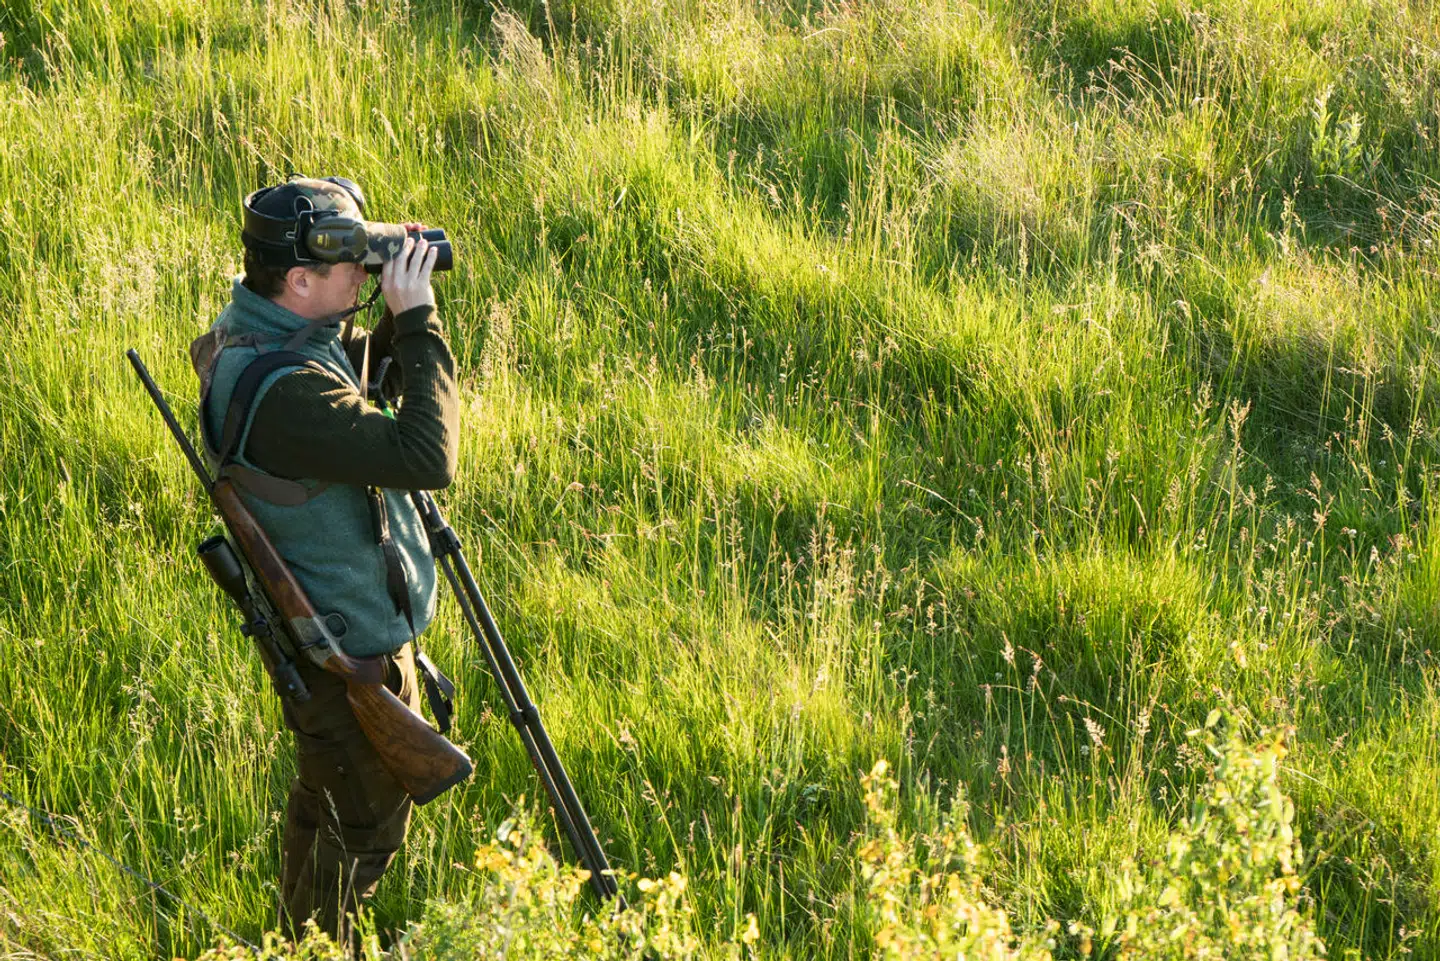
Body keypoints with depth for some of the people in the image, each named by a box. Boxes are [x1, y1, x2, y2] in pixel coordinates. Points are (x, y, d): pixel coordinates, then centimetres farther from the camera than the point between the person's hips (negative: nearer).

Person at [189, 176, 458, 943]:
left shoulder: (249, 334, -3)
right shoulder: (281, 388, -35)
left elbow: (371, 380, 12)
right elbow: (426, 457, -39)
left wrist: (398, 322, -8)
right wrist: (416, 320, -31)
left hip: (329, 622, 10)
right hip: (350, 648, -10)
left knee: (323, 799, 28)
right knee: (363, 825, 8)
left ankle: (297, 939, 45)